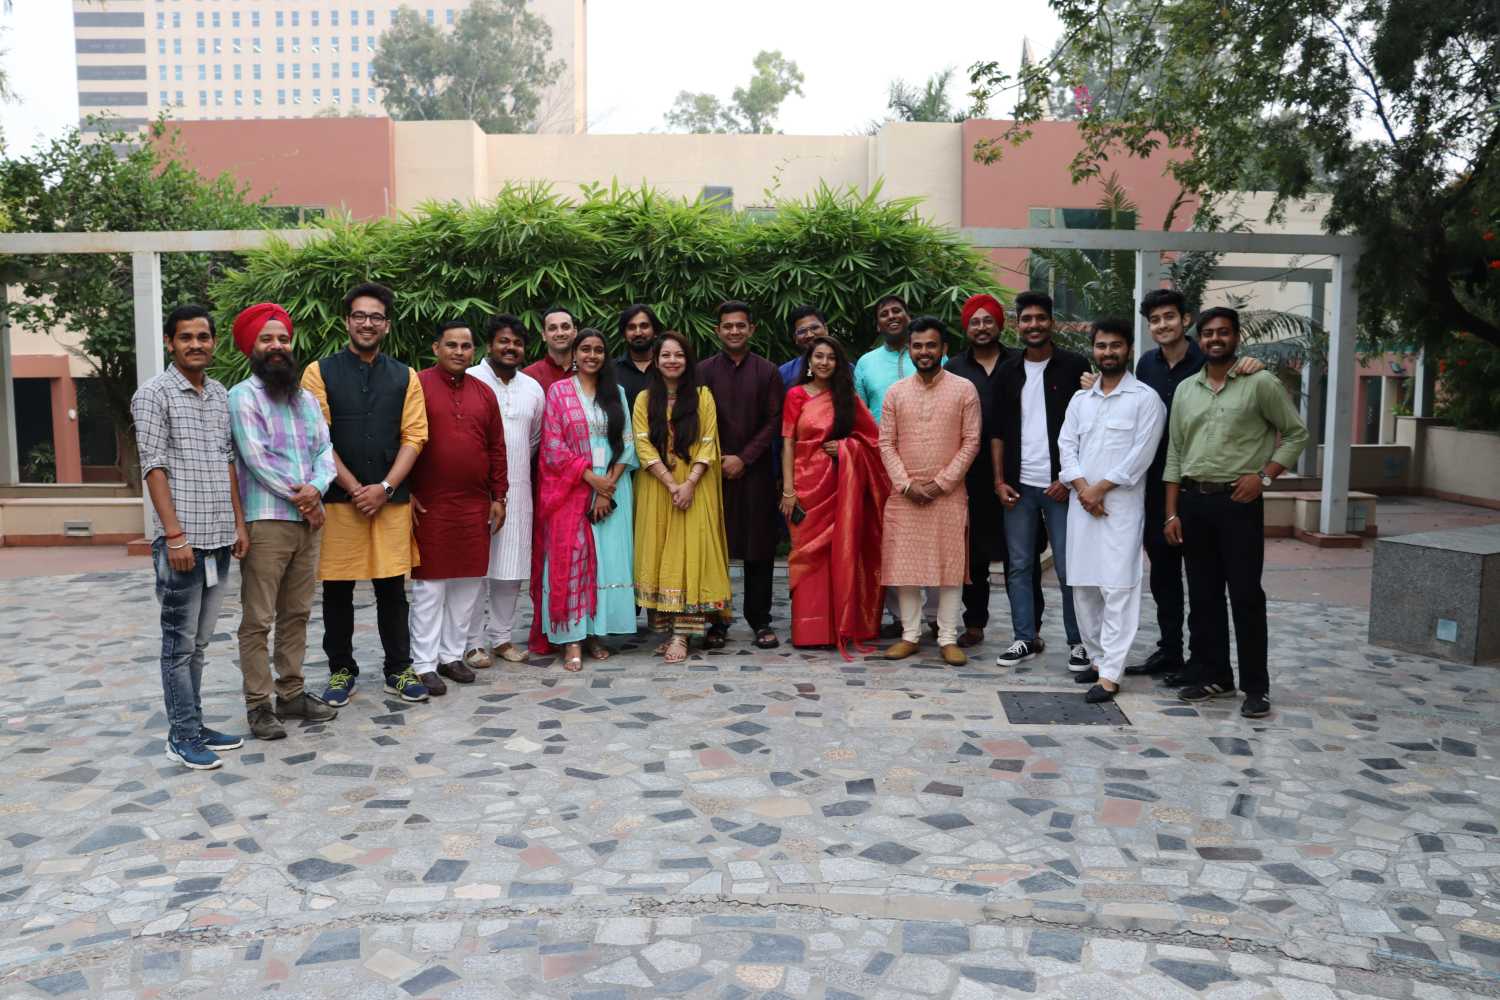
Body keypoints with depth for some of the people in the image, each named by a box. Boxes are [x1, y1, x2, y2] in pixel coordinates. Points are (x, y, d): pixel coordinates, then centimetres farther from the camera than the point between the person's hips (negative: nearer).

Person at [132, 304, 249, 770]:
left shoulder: (221, 395, 13)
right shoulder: (154, 393, -5)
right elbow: (154, 467, -10)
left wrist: (239, 523, 10)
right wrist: (175, 535, -15)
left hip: (219, 538, 6)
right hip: (181, 539, -6)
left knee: (199, 642, 13)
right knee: (179, 642, 2)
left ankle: (194, 725, 22)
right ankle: (182, 736, 10)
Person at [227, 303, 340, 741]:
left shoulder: (307, 398, 15)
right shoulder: (243, 396, -5)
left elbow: (325, 449, 8)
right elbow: (256, 458, -12)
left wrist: (316, 488, -12)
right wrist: (300, 498, -9)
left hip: (309, 520, 6)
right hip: (265, 522, -6)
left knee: (297, 614, 12)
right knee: (258, 619, -1)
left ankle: (291, 693, 21)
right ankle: (258, 705, 6)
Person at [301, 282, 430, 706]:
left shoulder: (405, 377, 8)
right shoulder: (320, 372, 2)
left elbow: (414, 436, 2)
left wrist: (384, 488, -9)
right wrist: (355, 488, -9)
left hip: (391, 500, 1)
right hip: (338, 499, -1)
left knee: (392, 588, 6)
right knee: (337, 589, 7)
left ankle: (399, 670, 18)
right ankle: (341, 670, 21)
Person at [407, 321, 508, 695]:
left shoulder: (484, 393, 11)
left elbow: (497, 449, 13)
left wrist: (498, 497, 8)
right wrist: (406, 494, -9)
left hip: (475, 506, 5)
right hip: (429, 505, -5)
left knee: (468, 582, 9)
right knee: (429, 583, 1)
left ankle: (452, 654, 21)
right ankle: (424, 664, 8)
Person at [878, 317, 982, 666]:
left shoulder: (964, 389, 0)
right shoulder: (895, 392, 6)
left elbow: (971, 441, -3)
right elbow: (886, 443, 4)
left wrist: (940, 483, -9)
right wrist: (906, 484, -8)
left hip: (948, 494, -2)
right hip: (904, 494, 2)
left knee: (950, 565, 1)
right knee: (904, 564, 4)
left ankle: (948, 639, 10)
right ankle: (910, 635, 15)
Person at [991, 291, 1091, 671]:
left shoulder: (1074, 366, 0)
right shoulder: (1009, 371, 11)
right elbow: (997, 431, 12)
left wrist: (1070, 478, -9)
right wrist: (1000, 480, 3)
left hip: (1060, 484, -4)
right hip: (1018, 485, 4)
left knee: (1068, 568, -1)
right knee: (1018, 566, 7)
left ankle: (1078, 641, 10)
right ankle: (1026, 638, 16)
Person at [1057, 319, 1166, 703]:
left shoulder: (1145, 398, -1)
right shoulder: (1081, 399, 15)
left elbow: (1140, 454, -8)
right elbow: (1066, 445, 8)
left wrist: (1100, 488, -10)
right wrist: (1082, 488, -7)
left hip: (1121, 505, -6)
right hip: (1081, 503, 6)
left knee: (1116, 588, -8)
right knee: (1082, 585, 9)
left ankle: (1109, 674, -7)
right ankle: (1098, 658, 21)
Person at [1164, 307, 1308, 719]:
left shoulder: (1261, 383, -1)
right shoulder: (1185, 390, 11)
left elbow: (1296, 433, 2)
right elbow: (1174, 455, 12)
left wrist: (1264, 476, -11)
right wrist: (1171, 512, 6)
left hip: (1238, 501, -4)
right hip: (1193, 501, 5)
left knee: (1246, 595, -3)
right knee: (1202, 594, 9)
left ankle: (1256, 687, 6)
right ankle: (1214, 677, 20)